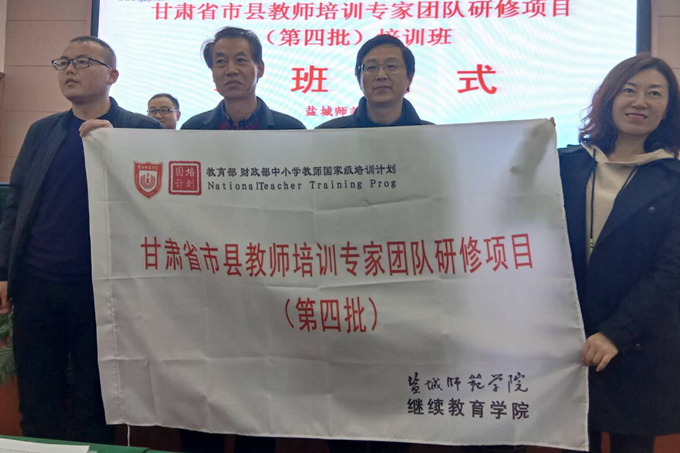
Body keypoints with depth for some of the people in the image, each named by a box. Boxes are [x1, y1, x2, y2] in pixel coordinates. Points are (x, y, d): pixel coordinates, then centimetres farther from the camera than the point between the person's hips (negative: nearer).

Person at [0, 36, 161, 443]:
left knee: (95, 411, 9)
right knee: (37, 409, 14)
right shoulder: (42, 131, 13)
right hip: (35, 286, 4)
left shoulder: (143, 130, 0)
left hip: (98, 289, -4)